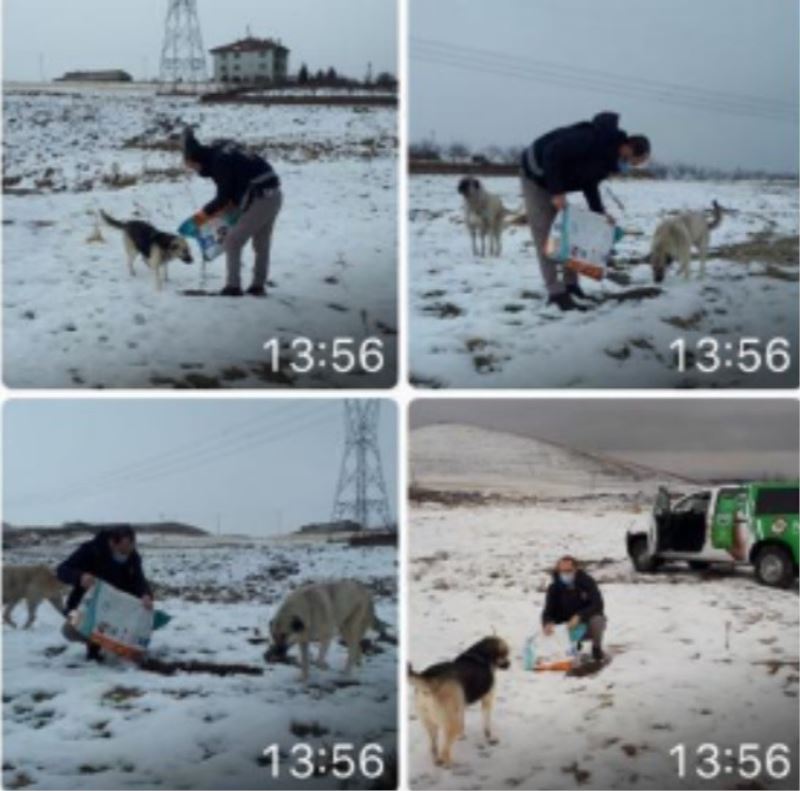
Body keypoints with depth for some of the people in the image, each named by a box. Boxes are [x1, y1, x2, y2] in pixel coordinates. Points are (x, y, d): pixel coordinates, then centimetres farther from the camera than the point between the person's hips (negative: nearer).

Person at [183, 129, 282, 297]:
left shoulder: (219, 162, -14)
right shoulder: (223, 152, 13)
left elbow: (223, 197, -12)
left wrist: (205, 212, 2)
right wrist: (233, 200, 11)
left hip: (260, 200, -9)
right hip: (274, 195, 9)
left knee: (233, 241, -1)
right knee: (262, 243, 18)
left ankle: (233, 286, -1)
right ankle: (258, 285, 23)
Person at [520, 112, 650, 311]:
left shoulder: (609, 155, -3)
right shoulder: (592, 140, -32)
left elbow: (590, 183, 8)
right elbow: (552, 153, -33)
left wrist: (600, 213, -3)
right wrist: (557, 192, -30)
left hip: (553, 180, 9)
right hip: (537, 175, -9)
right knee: (545, 235, -10)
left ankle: (571, 285, 14)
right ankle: (556, 292, -11)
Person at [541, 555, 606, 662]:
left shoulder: (587, 582, -17)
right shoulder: (554, 588, -11)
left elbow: (597, 605, -27)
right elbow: (548, 611, -16)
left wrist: (579, 616, -42)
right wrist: (548, 623, -40)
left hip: (588, 625, -3)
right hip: (567, 627, 3)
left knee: (596, 620, -36)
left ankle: (596, 648, -3)